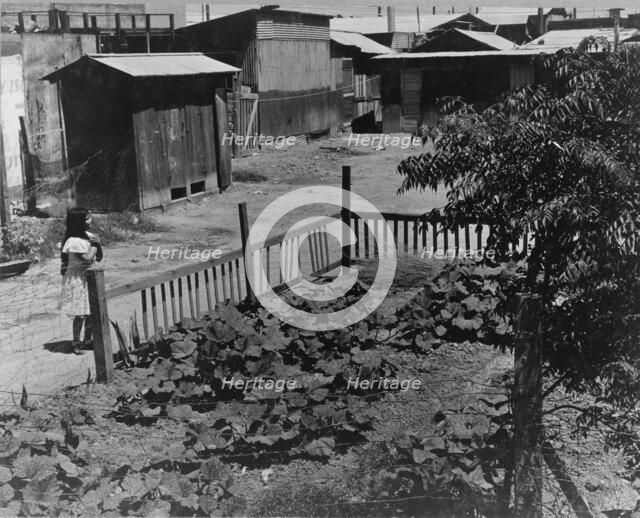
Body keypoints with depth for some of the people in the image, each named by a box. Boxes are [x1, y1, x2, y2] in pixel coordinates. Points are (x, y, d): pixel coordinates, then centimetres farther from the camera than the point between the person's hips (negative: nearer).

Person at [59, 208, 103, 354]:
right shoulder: (74, 241, -19)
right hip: (78, 280, -8)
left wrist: (98, 244, -8)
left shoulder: (88, 235, 5)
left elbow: (99, 258, 9)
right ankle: (76, 343, 10)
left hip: (89, 277, 8)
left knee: (91, 311, 12)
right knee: (80, 314, -3)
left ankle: (87, 340, 25)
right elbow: (88, 259, -24)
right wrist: (94, 245, -12)